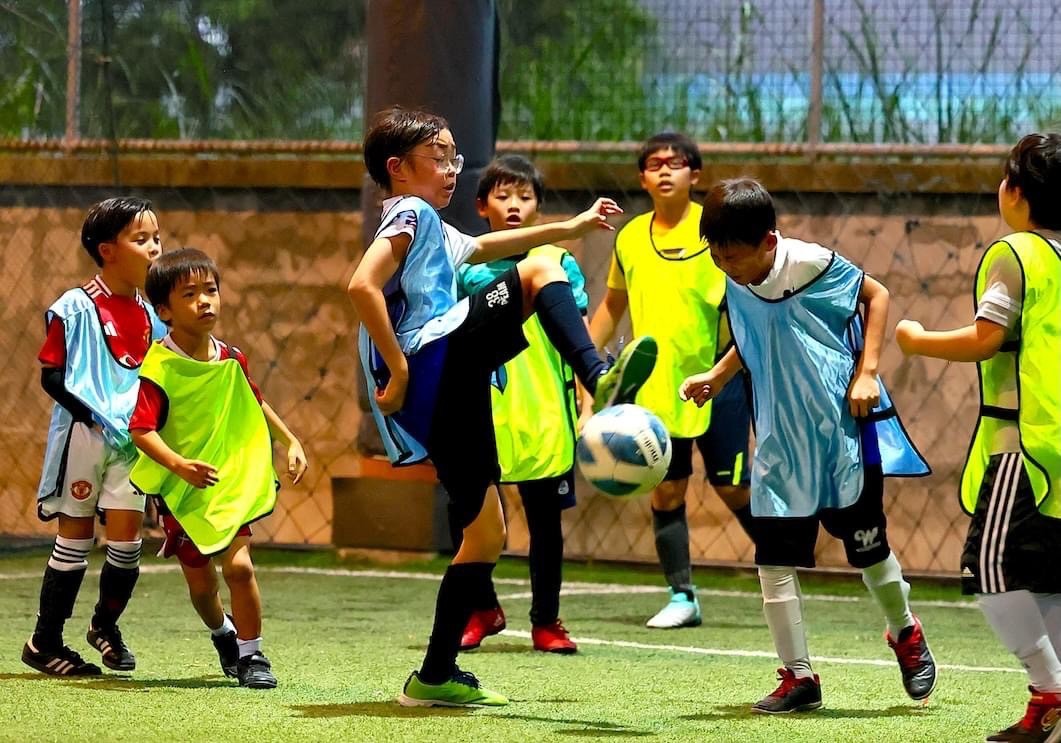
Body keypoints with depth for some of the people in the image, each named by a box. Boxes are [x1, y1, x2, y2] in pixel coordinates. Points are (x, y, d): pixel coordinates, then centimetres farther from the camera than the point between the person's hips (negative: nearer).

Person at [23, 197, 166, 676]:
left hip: (130, 439, 5)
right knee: (75, 536, 1)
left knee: (127, 537, -1)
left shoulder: (147, 313, 8)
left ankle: (106, 623, 22)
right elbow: (51, 376, -10)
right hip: (83, 436, -5)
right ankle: (44, 642, 11)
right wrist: (91, 415, -19)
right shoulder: (76, 307, -10)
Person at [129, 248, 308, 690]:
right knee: (201, 581, 7)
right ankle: (223, 633, 40)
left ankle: (251, 654, 2)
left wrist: (290, 441, 18)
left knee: (239, 566, -14)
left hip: (231, 483, 3)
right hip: (181, 489, -3)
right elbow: (142, 430, -26)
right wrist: (179, 465, -40)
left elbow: (255, 404, 20)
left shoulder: (230, 360, 0)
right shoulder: (160, 368, -18)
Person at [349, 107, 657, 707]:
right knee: (539, 272, -13)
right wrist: (397, 367, -16)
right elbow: (363, 285, -15)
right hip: (437, 359, -9)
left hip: (447, 397, 9)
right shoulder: (411, 214, 2)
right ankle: (600, 381, -36)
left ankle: (437, 676, 11)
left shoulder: (436, 232, 33)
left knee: (486, 534, 11)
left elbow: (487, 247, 53)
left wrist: (573, 227, 55)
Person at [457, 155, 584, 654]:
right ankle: (482, 610, 22)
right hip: (481, 414, 1)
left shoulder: (557, 263, 3)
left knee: (545, 519, 6)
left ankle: (546, 622, 16)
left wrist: (586, 404, -6)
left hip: (544, 415, -1)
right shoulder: (466, 267, 6)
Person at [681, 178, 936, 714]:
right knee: (773, 558, -4)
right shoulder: (736, 285, -2)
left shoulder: (811, 264, -19)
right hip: (781, 440, 4)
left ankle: (906, 635, 36)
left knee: (866, 545, 8)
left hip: (843, 429, -4)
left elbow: (876, 295, -4)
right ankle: (797, 676, 5)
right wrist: (714, 378, 6)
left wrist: (867, 370, -12)